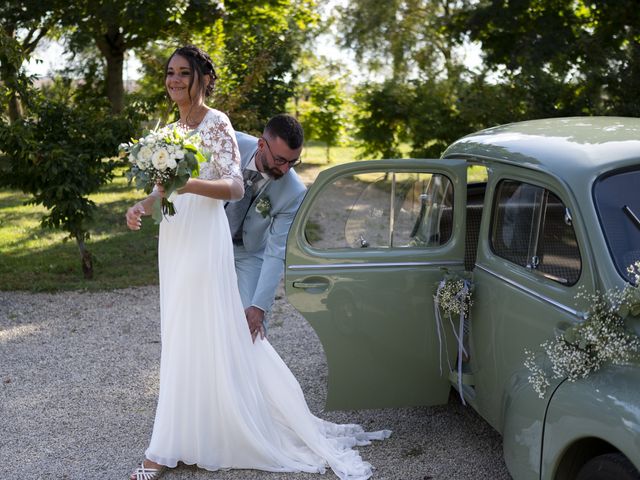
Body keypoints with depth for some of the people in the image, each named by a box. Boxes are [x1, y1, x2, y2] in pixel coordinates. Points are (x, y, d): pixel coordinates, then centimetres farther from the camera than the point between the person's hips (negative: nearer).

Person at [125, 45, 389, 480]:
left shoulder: (216, 124, -10)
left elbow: (235, 187, -18)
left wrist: (189, 185, -33)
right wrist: (143, 206, -2)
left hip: (204, 241, -8)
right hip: (174, 242, 8)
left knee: (195, 338, -2)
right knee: (180, 339, 13)